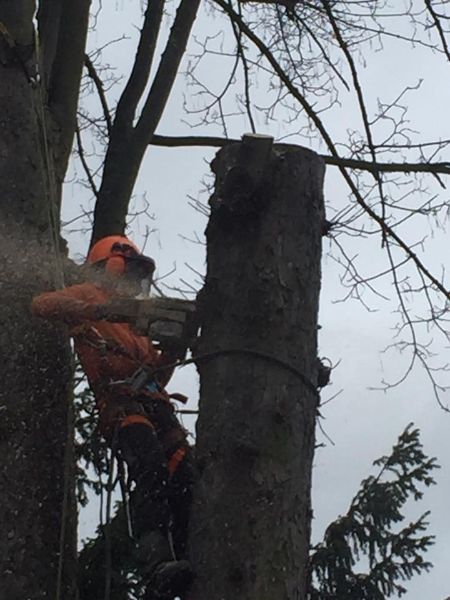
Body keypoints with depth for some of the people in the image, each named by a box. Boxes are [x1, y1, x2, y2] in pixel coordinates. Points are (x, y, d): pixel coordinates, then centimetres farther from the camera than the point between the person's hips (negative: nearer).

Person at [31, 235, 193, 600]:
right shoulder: (91, 296, 18)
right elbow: (42, 305, -3)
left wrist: (172, 350, 16)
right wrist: (106, 309, -12)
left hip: (155, 404, 8)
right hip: (119, 400, -8)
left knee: (185, 478, -11)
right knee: (151, 469, -30)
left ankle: (189, 563, -19)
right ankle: (156, 569, -44)